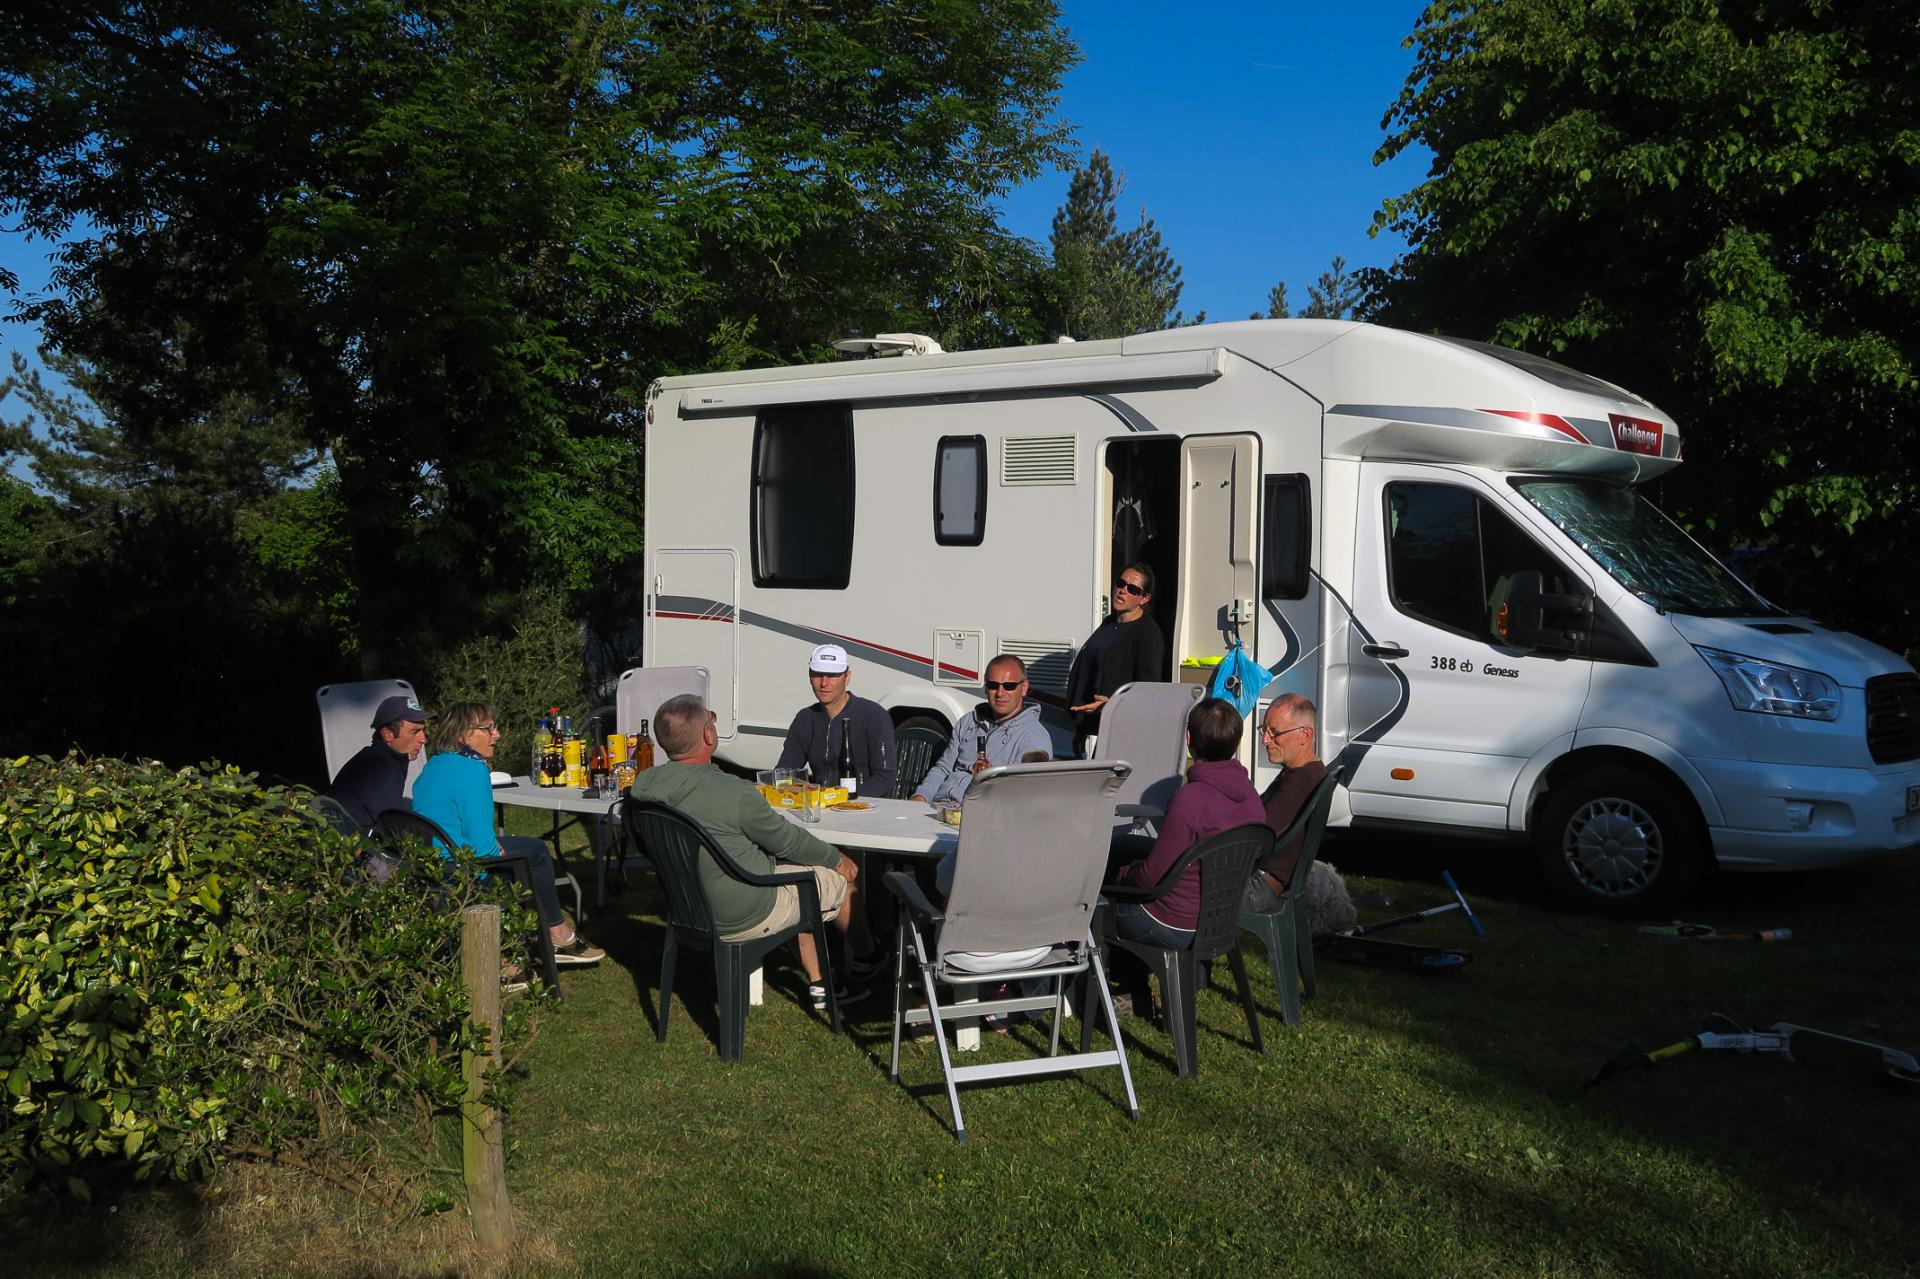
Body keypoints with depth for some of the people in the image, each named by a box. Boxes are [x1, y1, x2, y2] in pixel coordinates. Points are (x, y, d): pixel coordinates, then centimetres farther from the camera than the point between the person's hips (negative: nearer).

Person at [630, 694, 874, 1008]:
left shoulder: (645, 787, -7)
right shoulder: (732, 793, -30)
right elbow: (786, 840, -15)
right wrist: (837, 858, 5)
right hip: (744, 918, -8)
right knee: (841, 876, 13)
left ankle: (817, 984, 35)